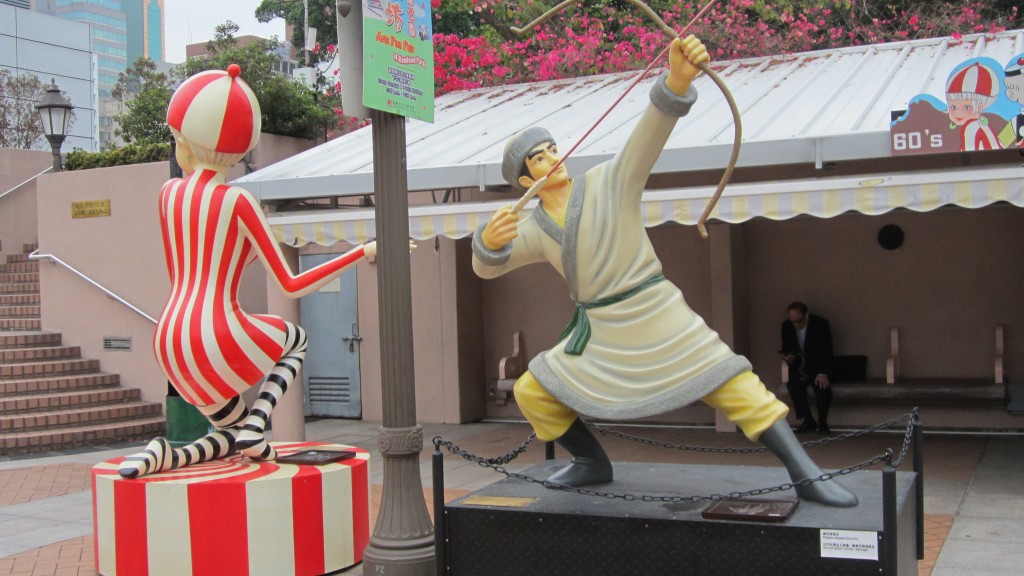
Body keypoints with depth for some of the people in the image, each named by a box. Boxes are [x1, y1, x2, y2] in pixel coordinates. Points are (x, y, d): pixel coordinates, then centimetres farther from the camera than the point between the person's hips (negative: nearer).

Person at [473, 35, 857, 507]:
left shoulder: (609, 182, -7)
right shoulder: (535, 229, 5)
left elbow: (651, 130, -22)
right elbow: (487, 265, -7)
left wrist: (678, 77, -41)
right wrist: (490, 238, -33)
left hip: (657, 318, -4)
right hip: (600, 332, 5)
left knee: (735, 388, -12)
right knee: (531, 393, 3)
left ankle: (806, 476, -6)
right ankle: (593, 464, 21)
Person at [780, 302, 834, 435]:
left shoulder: (820, 324, -11)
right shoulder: (786, 326, -1)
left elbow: (826, 350, -15)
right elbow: (786, 347, 10)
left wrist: (822, 373, -26)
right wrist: (787, 355, -16)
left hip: (817, 367, -2)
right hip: (798, 366, 3)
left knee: (822, 387, -31)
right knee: (793, 384, -29)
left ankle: (822, 423, -10)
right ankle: (808, 421, -16)